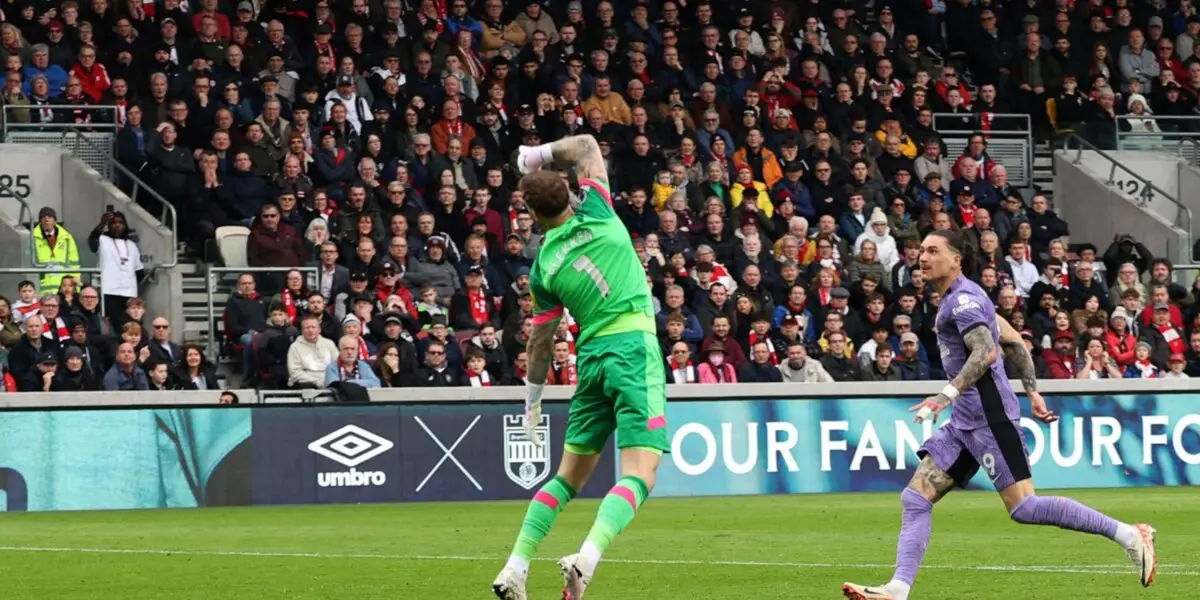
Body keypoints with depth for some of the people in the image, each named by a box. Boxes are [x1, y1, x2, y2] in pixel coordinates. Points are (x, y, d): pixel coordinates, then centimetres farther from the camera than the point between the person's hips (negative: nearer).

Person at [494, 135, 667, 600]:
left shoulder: (544, 267, 7)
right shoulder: (596, 214, 1)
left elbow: (542, 339, 14)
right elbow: (588, 146, 16)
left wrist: (532, 399, 25)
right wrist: (542, 155, 24)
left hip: (590, 357, 3)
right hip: (634, 348, -3)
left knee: (569, 475, 17)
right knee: (639, 475, -11)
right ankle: (587, 557, -32)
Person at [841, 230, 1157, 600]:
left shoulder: (962, 298, -10)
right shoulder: (962, 297, 20)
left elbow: (985, 352, -24)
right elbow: (1014, 343, 25)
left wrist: (947, 395, -31)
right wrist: (1032, 392, 26)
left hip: (990, 416, -10)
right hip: (967, 421, 10)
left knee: (1023, 507, -13)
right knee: (916, 498, 0)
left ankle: (1128, 535, -8)